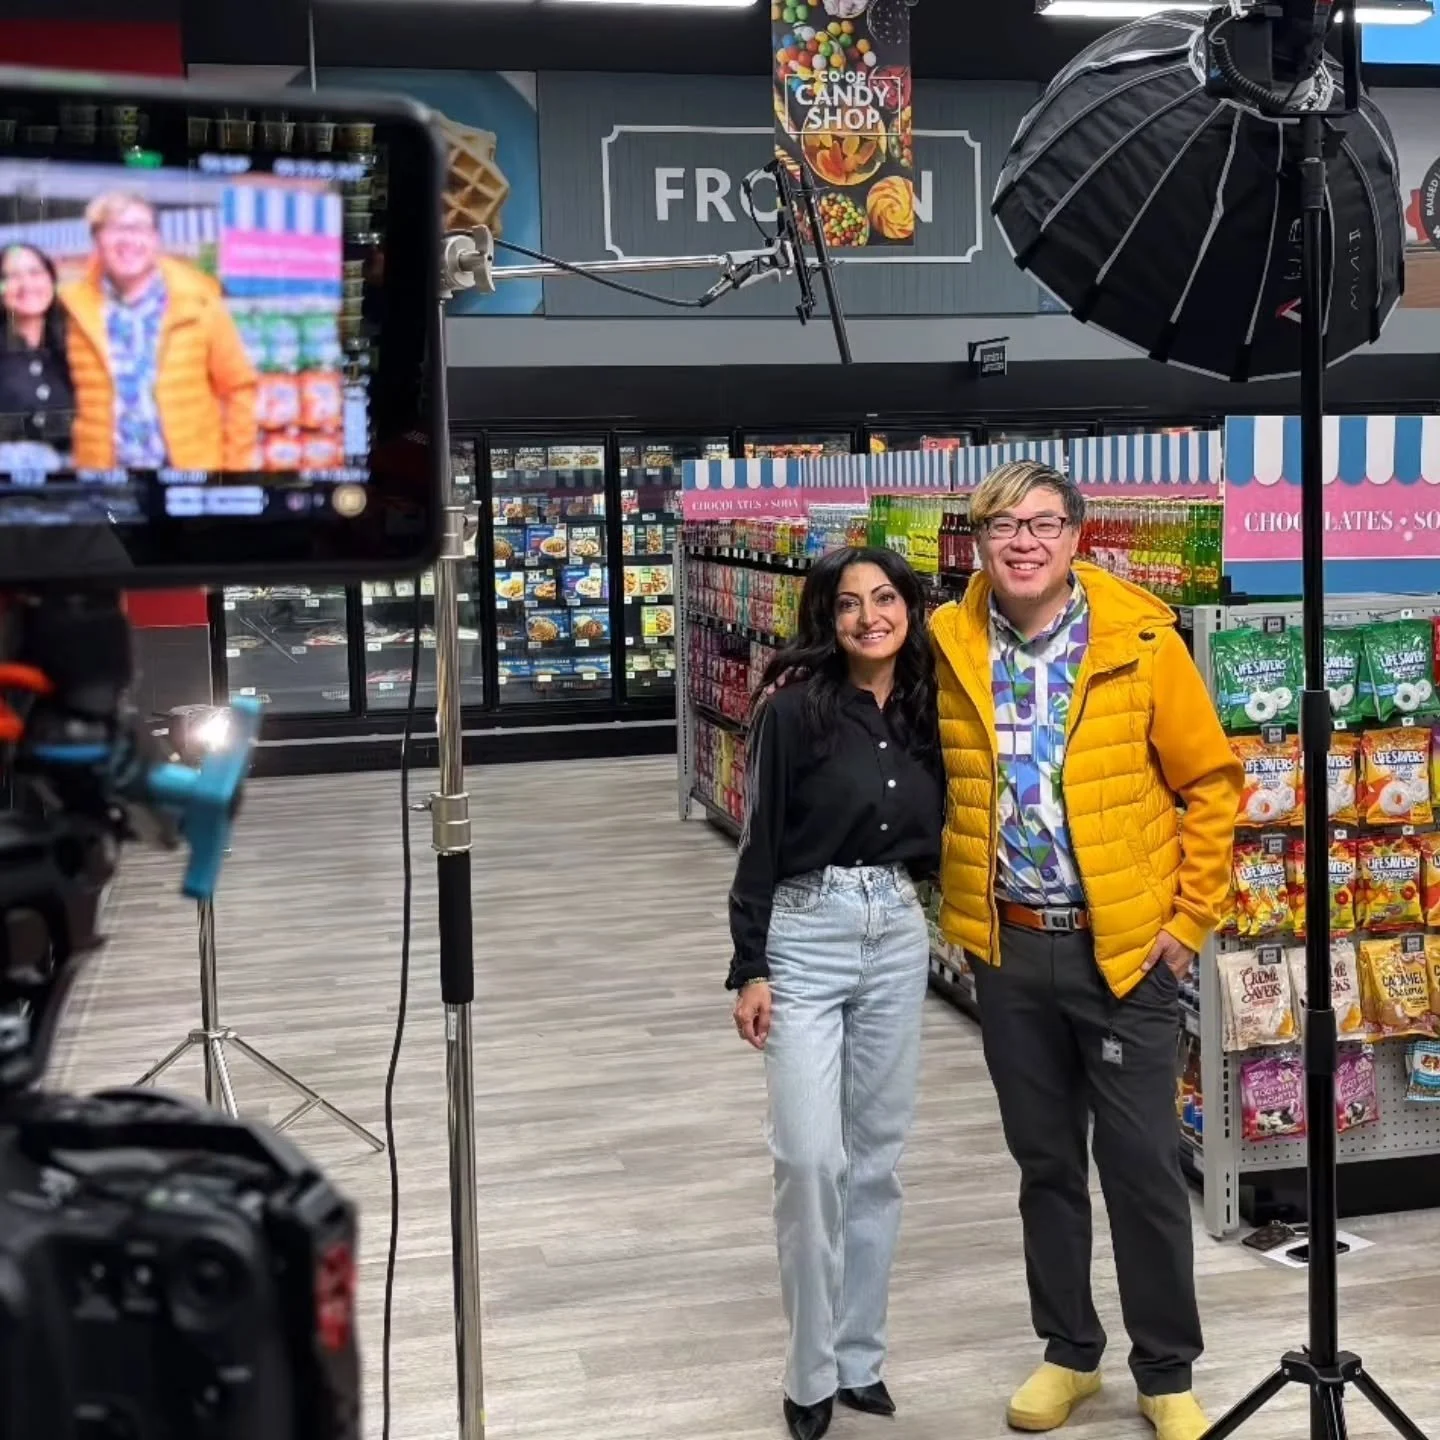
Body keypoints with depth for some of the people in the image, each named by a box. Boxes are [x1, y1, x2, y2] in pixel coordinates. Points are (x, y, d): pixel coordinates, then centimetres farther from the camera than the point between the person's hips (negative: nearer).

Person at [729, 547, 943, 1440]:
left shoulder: (925, 712, 5)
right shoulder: (795, 708, -9)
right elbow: (761, 842, -8)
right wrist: (749, 968, -10)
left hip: (899, 939, 5)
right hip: (805, 937, -5)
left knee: (878, 1158, 10)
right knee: (811, 1159, -7)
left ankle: (860, 1356, 23)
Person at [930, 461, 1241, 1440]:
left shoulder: (1140, 639, -9)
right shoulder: (950, 647, -2)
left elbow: (1209, 783, -3)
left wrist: (1190, 920, -5)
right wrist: (960, 900, 7)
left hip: (1126, 947, -2)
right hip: (1009, 950, 3)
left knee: (1142, 1165, 4)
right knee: (1044, 1158, 14)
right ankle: (1069, 1351, 31)